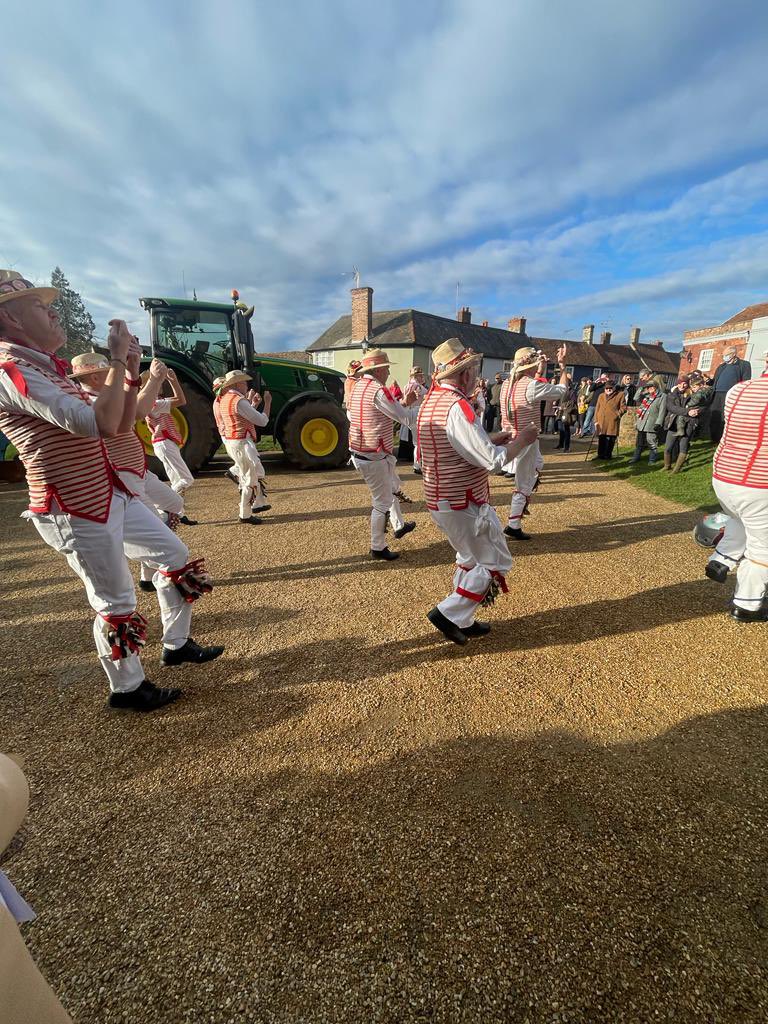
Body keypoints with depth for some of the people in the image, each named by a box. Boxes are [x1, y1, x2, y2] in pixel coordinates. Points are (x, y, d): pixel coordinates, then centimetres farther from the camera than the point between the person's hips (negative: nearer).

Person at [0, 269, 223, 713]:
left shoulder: (52, 372, 16)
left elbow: (122, 425, 16)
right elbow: (99, 424, -29)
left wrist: (131, 373, 6)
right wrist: (118, 360, -20)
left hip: (112, 496, 10)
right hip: (75, 513, -10)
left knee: (176, 554, 15)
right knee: (117, 603, 1)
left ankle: (176, 644, 32)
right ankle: (127, 688, 25)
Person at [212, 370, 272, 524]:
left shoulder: (224, 399, 12)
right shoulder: (239, 401, -18)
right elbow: (262, 421, -17)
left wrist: (254, 405, 16)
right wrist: (268, 402, -5)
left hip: (231, 442, 10)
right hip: (242, 444, -10)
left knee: (257, 474, 21)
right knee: (250, 479, 1)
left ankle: (258, 503, 30)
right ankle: (245, 515, 11)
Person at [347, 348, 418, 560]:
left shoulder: (358, 386, 10)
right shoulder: (377, 391, -20)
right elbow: (407, 419, -16)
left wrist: (404, 404, 12)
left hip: (360, 452, 10)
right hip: (374, 457, -10)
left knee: (393, 488, 27)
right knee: (382, 503, 3)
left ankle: (399, 526, 43)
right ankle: (378, 548, 17)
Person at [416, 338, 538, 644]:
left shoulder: (431, 401, 8)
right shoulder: (458, 407, -22)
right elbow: (492, 461, -22)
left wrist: (490, 439, 13)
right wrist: (522, 439, -6)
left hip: (440, 500, 10)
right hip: (465, 504, -9)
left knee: (470, 559, 24)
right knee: (496, 564, 8)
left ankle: (463, 621, 34)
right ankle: (449, 613, 8)